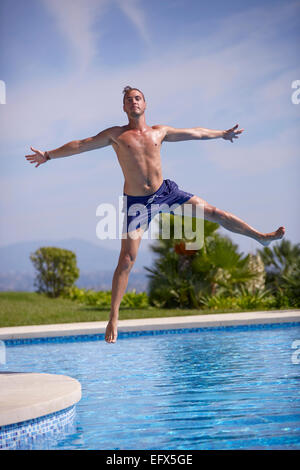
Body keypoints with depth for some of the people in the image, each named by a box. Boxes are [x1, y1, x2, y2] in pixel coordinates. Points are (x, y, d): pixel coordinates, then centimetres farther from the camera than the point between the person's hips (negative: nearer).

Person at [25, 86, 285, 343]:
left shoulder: (159, 131, 7)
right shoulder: (116, 134, 0)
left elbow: (193, 133, 19)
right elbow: (82, 144, 1)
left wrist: (222, 134, 28)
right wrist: (49, 155, -3)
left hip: (164, 190, 3)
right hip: (136, 201, -3)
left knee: (211, 211, 1)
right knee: (127, 260, -5)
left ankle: (260, 236, 17)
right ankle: (114, 317, 1)